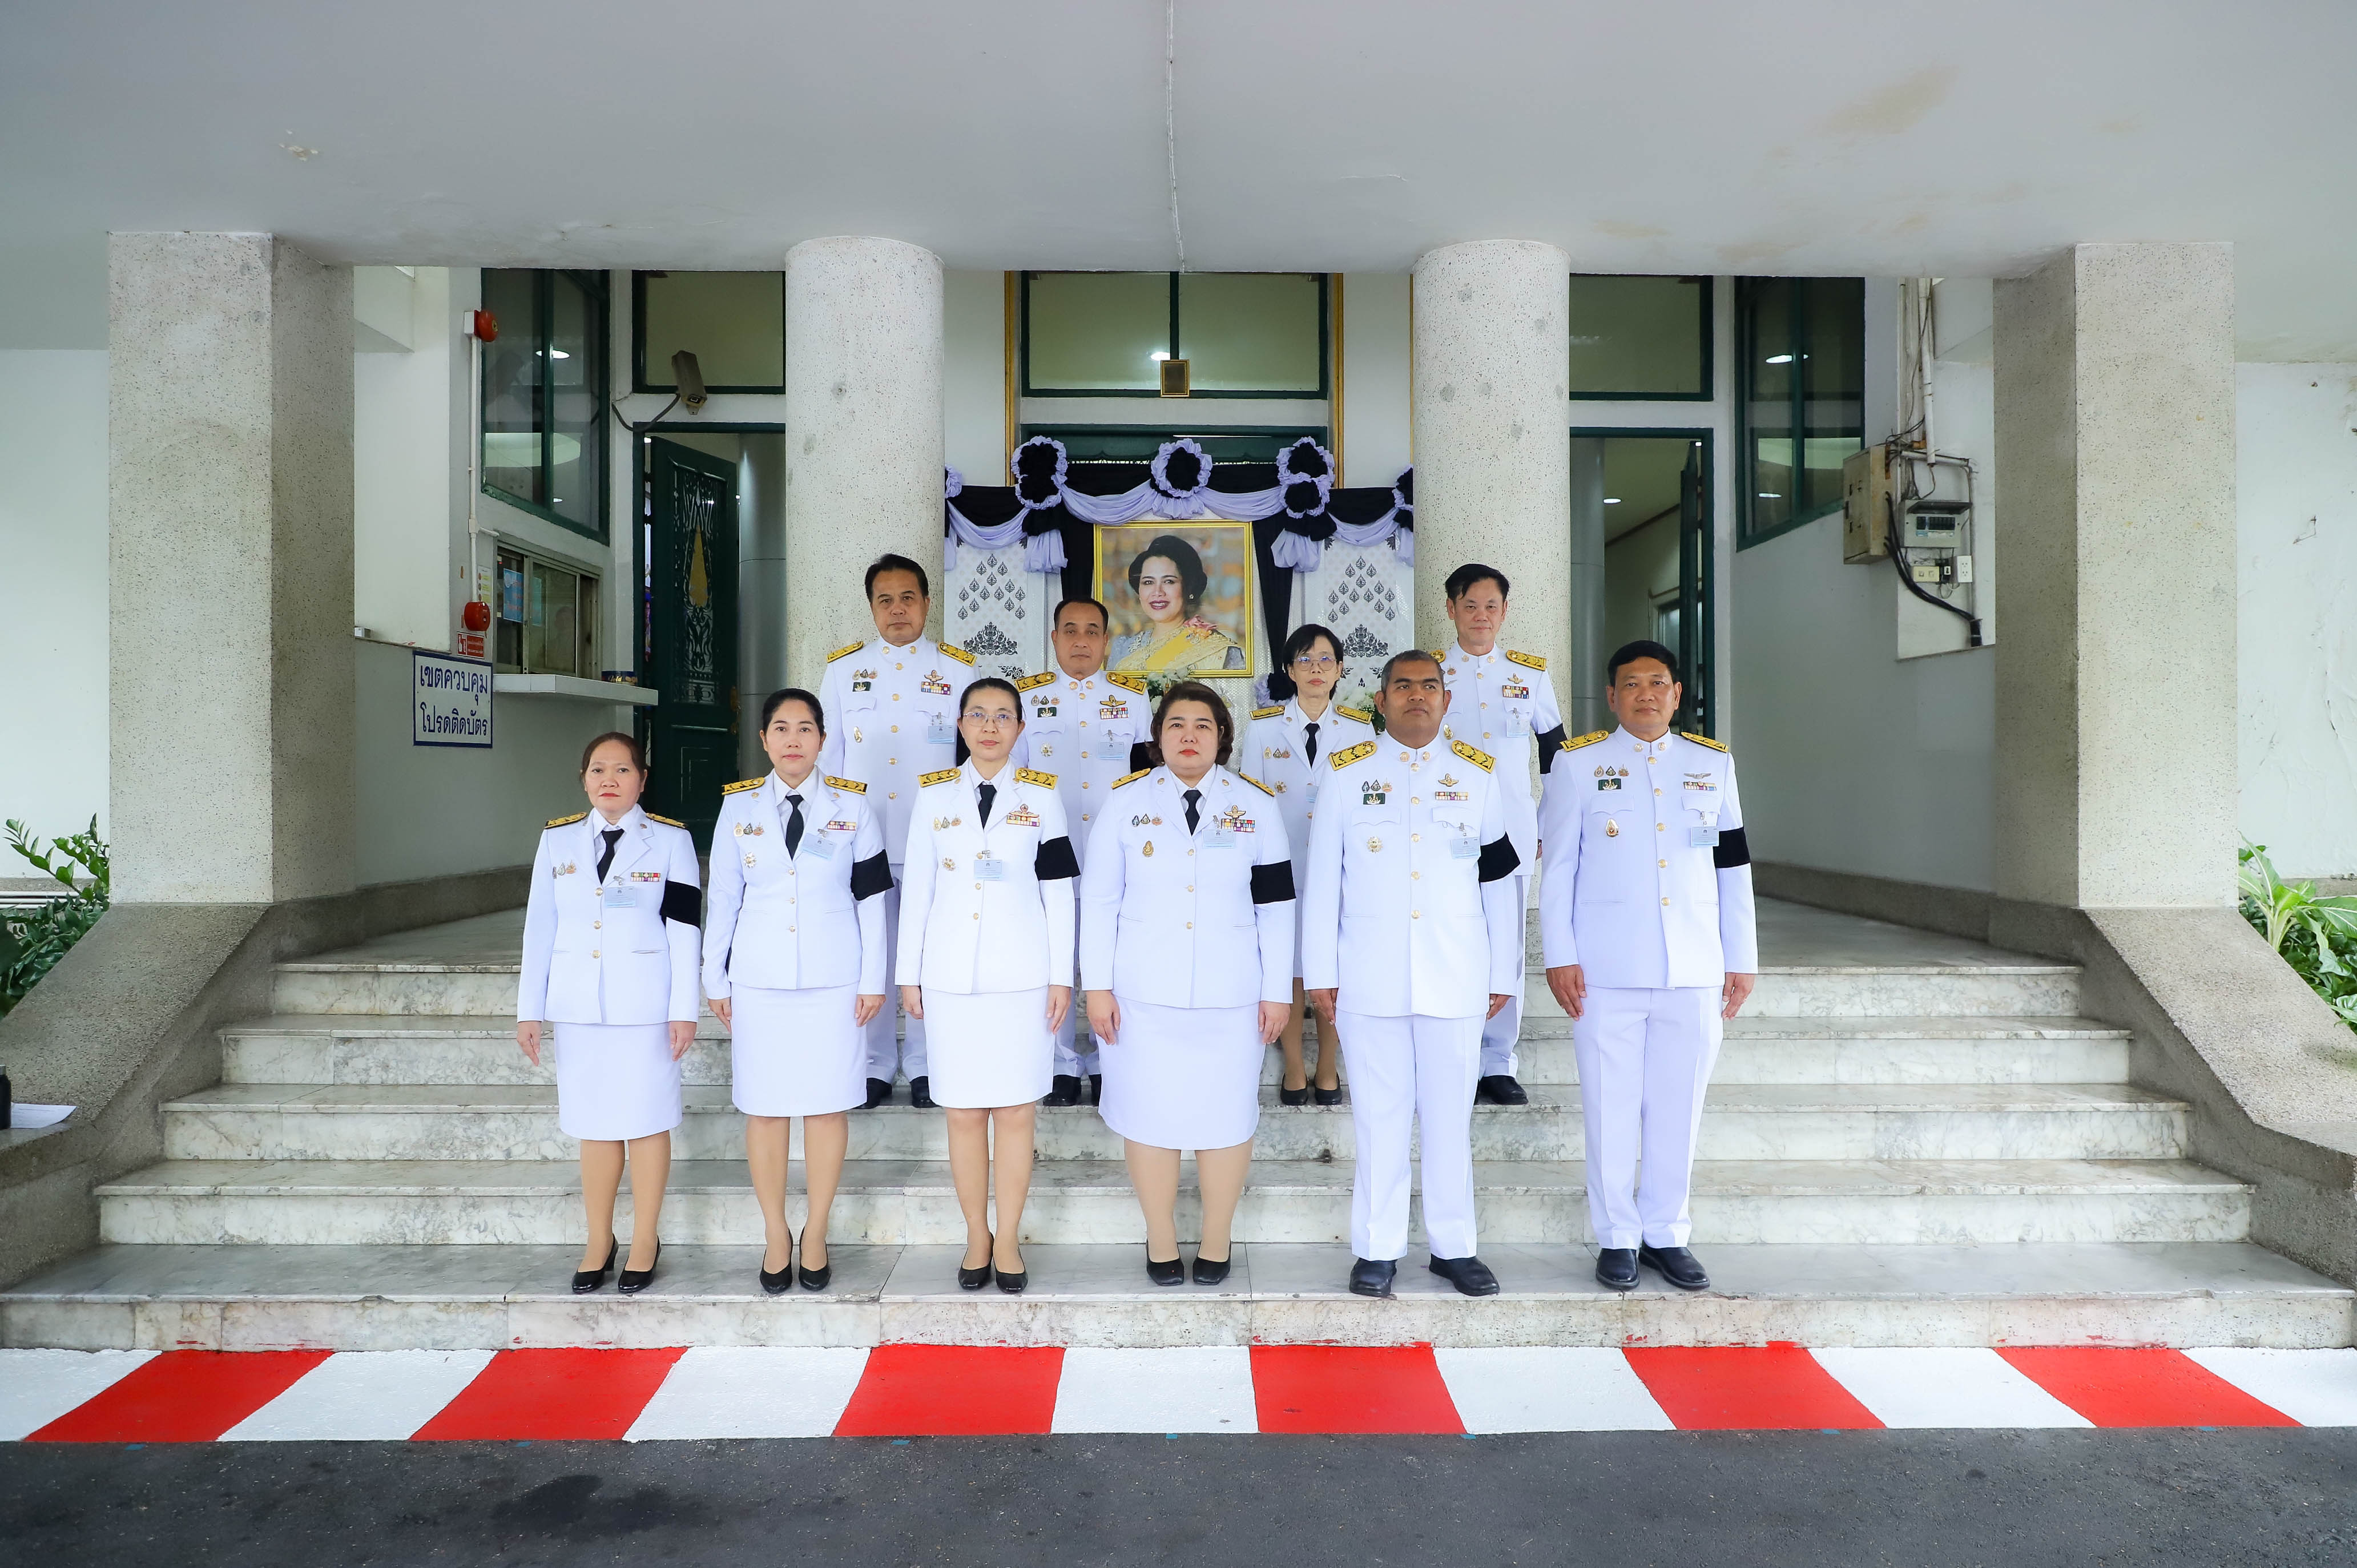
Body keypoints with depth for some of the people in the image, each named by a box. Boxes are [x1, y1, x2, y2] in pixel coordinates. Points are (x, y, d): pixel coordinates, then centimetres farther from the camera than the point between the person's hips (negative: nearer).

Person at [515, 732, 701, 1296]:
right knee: (595, 1124, 9)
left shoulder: (670, 840, -2)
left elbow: (684, 930, -4)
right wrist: (529, 1010, 6)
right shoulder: (558, 840, 7)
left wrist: (684, 1010, -8)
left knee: (647, 1120, 3)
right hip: (579, 1005, 3)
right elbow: (540, 927, 8)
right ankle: (599, 1241, 22)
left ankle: (645, 1241, 17)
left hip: (644, 1004, -2)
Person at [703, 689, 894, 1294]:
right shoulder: (738, 808, 4)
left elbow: (871, 898, 2)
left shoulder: (853, 806, 2)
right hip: (759, 980, 1)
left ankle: (816, 1233, 19)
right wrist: (716, 982, 7)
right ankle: (776, 1235, 20)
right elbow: (723, 899, 8)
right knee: (764, 1107, 5)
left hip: (833, 979, -1)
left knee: (828, 1104, 3)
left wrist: (872, 979, -1)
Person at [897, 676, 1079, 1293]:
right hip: (951, 976, 1)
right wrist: (909, 975, 6)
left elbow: (1059, 891, 3)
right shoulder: (934, 793, 6)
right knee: (964, 1111, 6)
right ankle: (977, 1236, 20)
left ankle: (1009, 1239, 16)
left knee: (1016, 1109, 3)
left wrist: (1061, 977, -1)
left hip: (1023, 975, -1)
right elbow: (917, 888, 8)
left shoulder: (1042, 793, 4)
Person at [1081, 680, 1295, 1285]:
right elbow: (1099, 899, 1)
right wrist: (1097, 986, -2)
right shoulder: (1127, 800, 1)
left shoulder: (1257, 804, 2)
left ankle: (1216, 1242, 24)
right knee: (1150, 1115, 7)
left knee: (1226, 1116, 7)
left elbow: (1276, 905, 3)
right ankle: (1161, 1240, 24)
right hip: (1144, 992, 0)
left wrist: (1278, 991, 2)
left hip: (1230, 995, 0)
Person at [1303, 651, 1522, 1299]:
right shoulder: (1345, 772, 4)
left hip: (1456, 978, 1)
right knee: (1379, 1115, 6)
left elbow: (1500, 881, 9)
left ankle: (1454, 1247, 23)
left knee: (1450, 1115, 8)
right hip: (1369, 978, -1)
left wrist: (1503, 974, 7)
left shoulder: (1480, 774, 7)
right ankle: (1377, 1249, 19)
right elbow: (1321, 880, 3)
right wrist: (1319, 975, 0)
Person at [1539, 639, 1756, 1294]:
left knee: (1678, 1109, 9)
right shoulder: (1578, 763, 2)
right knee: (1612, 1109, 3)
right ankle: (1617, 1239, 18)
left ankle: (1666, 1234, 25)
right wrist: (1560, 957, -5)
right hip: (1607, 970, -2)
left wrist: (1742, 959, 10)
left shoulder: (1713, 764, 10)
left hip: (1694, 971, 3)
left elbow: (1733, 867, 13)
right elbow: (1558, 867, 1)